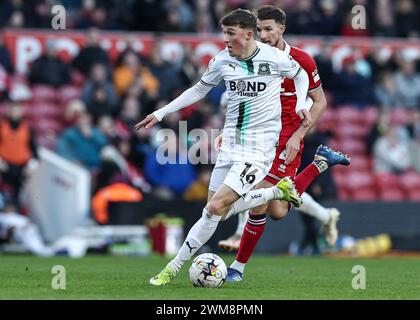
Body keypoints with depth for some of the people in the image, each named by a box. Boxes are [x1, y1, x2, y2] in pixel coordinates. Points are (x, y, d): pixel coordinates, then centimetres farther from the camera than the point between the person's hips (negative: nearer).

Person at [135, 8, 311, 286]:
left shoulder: (275, 59, -10)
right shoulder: (222, 61, 1)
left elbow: (301, 75, 11)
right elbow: (199, 90, 17)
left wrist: (301, 104, -5)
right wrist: (161, 113, 14)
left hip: (259, 148, -6)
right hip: (231, 145, 6)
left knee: (215, 207, -16)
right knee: (220, 213, 6)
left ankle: (175, 267, -4)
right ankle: (279, 192, 24)